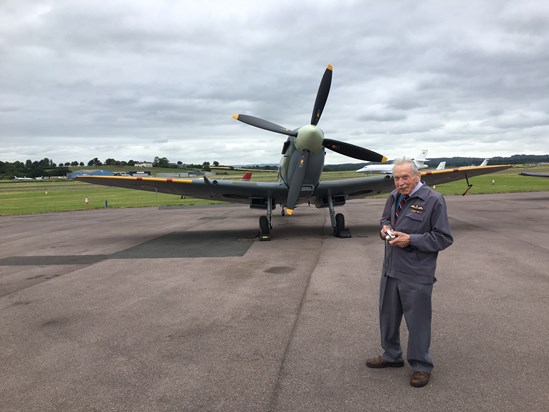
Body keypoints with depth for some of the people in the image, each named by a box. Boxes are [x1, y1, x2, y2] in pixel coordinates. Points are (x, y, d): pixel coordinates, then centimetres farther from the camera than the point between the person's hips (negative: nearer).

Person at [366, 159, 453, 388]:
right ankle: (391, 356, 41)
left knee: (417, 321, 7)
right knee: (388, 316, 20)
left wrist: (411, 239, -20)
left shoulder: (433, 200, -14)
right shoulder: (394, 196, 6)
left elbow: (444, 238, -13)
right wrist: (385, 228, -1)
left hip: (416, 275, -7)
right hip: (390, 270, 7)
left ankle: (421, 366, 27)